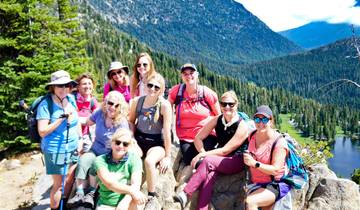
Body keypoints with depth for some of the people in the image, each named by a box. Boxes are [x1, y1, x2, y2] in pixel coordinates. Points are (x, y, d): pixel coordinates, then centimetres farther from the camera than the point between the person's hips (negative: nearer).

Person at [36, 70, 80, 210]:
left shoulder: (71, 99, -1)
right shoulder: (45, 105, -17)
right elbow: (42, 132, -19)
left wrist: (80, 139, 9)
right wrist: (61, 119, -26)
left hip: (73, 148, 6)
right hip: (55, 150, -6)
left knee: (70, 179, 19)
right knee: (58, 184, 7)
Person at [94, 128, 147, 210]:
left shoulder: (134, 158, -4)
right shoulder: (101, 160, -5)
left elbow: (136, 185, -15)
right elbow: (109, 183, -20)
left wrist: (125, 202, -34)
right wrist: (131, 191, -36)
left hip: (127, 203, 1)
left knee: (139, 200, -32)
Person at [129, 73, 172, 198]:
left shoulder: (164, 105, -16)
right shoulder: (137, 101, -3)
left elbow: (167, 132, -15)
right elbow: (131, 122, 12)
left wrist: (167, 156, -12)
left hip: (157, 143, -4)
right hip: (138, 141, 4)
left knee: (149, 161, -33)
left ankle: (152, 195, -10)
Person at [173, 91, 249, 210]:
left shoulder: (242, 126, -14)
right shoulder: (217, 120, 1)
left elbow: (225, 151, -16)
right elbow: (198, 138, 4)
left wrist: (203, 155, -15)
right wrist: (203, 153, -13)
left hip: (237, 162, -4)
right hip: (219, 161, 4)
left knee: (208, 161, -30)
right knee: (210, 173, -30)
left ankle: (184, 195, -31)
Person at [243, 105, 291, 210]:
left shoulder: (279, 141, -13)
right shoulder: (252, 136, 4)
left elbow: (275, 170, -19)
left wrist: (255, 164, -29)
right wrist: (246, 156, 5)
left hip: (276, 185, -6)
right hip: (257, 184, 6)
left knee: (250, 201, -27)